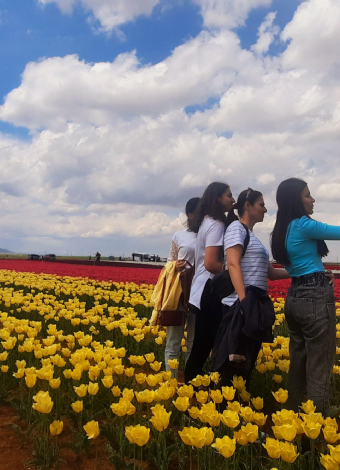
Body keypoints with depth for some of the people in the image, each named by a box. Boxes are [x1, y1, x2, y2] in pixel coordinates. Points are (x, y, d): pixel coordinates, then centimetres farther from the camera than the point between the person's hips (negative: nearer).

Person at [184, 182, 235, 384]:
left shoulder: (205, 221, 15)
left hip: (202, 293, 9)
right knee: (203, 349, -1)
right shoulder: (216, 224, -13)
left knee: (201, 349, 15)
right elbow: (211, 264, -21)